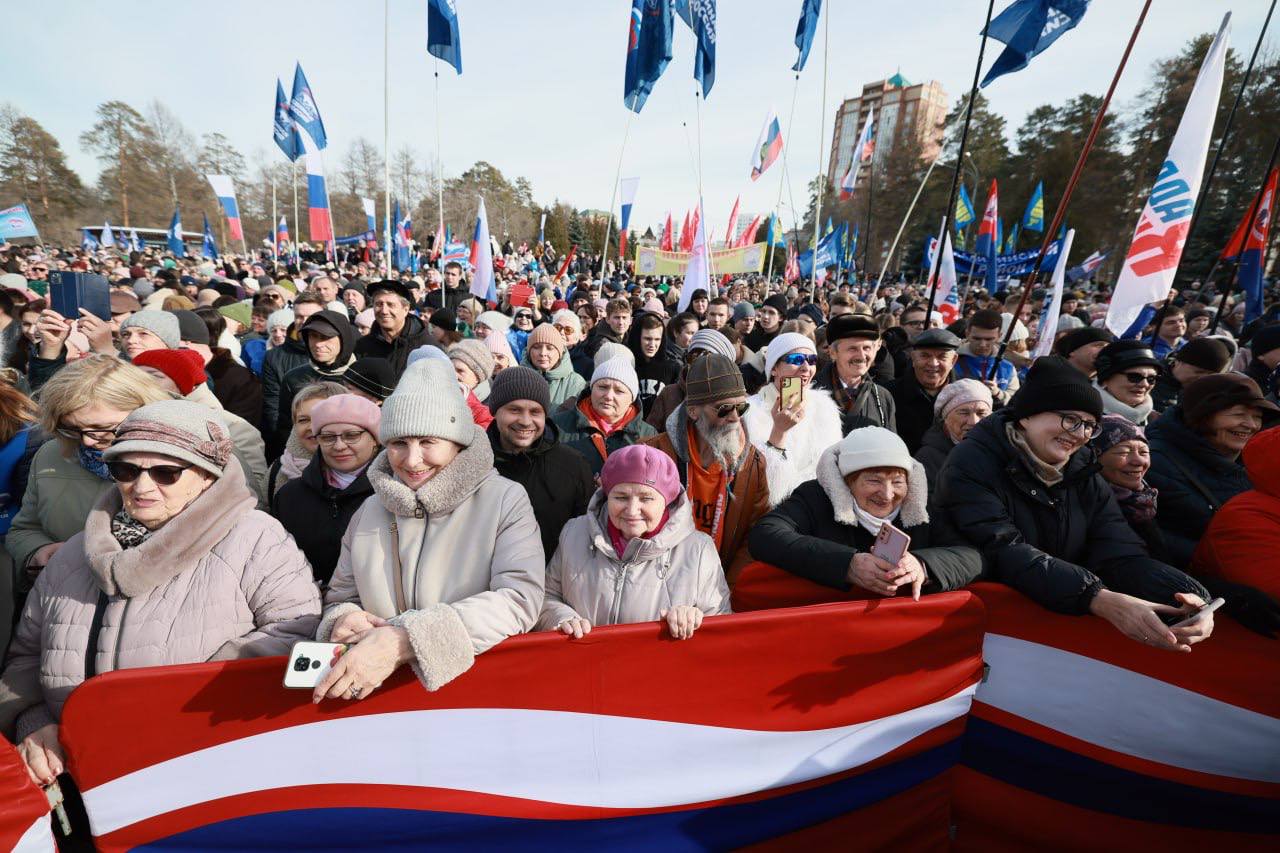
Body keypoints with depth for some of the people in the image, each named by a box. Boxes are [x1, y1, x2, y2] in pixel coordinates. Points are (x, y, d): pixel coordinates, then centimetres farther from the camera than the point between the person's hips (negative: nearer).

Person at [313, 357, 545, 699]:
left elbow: (521, 599, -16)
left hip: (484, 677, -4)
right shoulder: (370, 510, 8)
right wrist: (343, 620, -8)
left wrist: (407, 639, -25)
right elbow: (340, 597, 15)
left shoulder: (506, 500, -6)